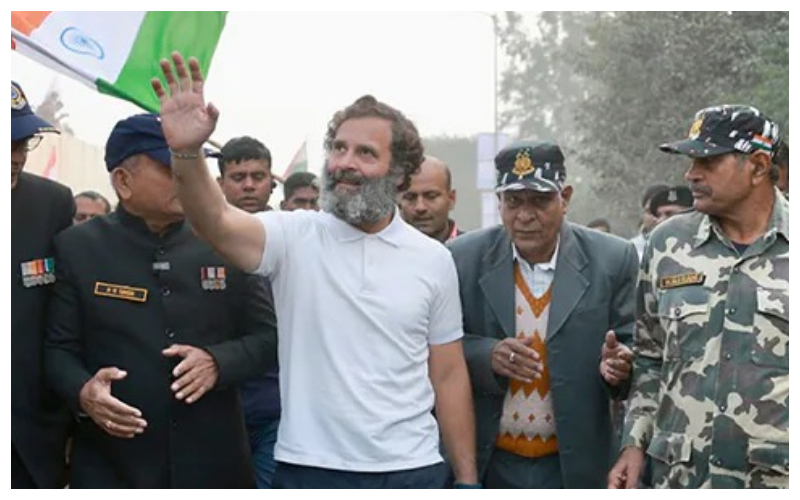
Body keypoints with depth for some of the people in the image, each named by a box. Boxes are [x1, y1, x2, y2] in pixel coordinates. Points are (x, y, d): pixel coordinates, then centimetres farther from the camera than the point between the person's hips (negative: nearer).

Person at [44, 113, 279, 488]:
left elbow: (268, 336, 6)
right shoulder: (77, 247, 1)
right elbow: (58, 348, 1)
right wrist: (82, 393, -19)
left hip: (214, 462, 2)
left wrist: (218, 362, -13)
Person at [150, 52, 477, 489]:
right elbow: (217, 223, -22)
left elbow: (448, 376, 7)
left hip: (411, 470, 1)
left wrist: (466, 479, 5)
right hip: (309, 469, -1)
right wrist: (186, 152, -40)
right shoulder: (294, 236, -2)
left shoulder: (433, 260, 3)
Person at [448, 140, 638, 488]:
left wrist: (618, 363, -22)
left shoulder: (612, 260, -5)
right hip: (487, 463, 1)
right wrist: (486, 355, -20)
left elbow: (634, 347, 1)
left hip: (573, 465, 0)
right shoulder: (464, 258, -3)